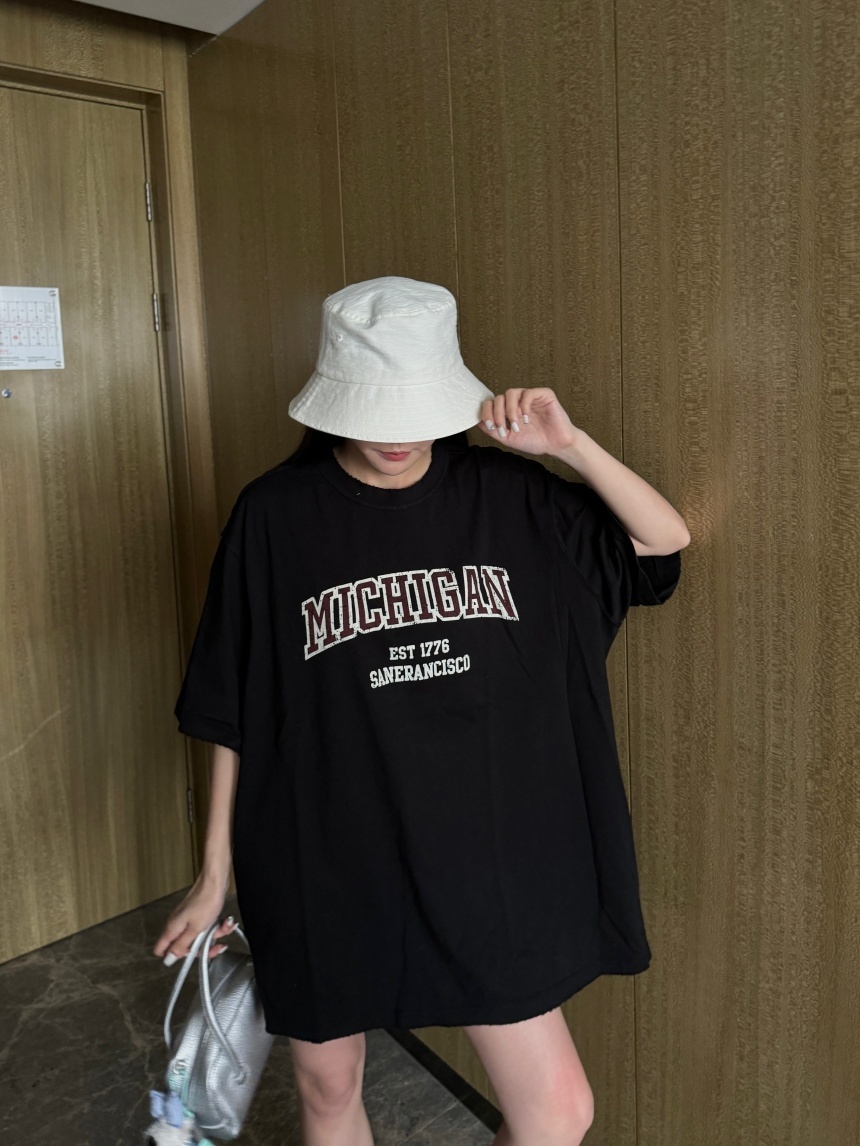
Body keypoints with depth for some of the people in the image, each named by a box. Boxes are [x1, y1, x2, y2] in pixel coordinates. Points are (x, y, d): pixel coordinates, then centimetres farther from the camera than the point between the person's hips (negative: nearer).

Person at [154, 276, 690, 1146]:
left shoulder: (505, 495, -4)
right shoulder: (276, 516, -10)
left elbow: (666, 542, 1)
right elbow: (235, 717, -4)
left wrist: (567, 445, -14)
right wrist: (215, 875, 2)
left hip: (480, 855, 2)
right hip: (322, 861, -1)